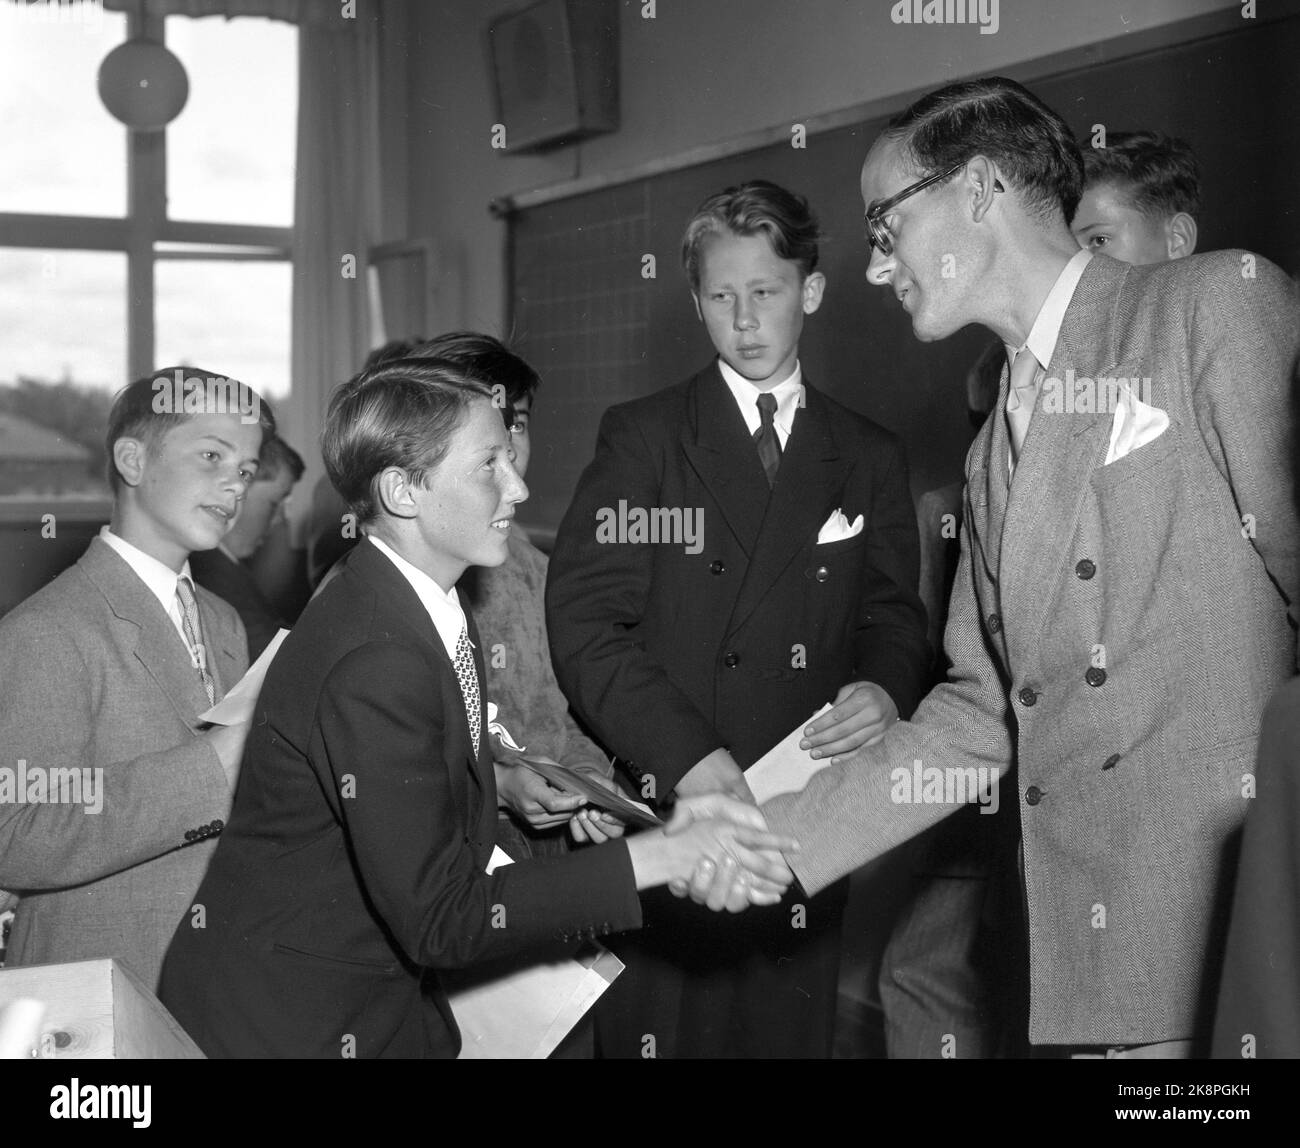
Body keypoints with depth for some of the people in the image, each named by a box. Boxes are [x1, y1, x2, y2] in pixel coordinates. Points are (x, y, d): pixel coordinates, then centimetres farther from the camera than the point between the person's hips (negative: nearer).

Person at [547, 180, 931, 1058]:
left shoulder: (870, 460, 13)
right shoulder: (641, 439, 4)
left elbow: (893, 618, 12)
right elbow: (585, 624, -5)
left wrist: (885, 689, -12)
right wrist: (686, 755, -17)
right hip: (665, 812, -2)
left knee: (789, 1032, 4)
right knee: (656, 1034, -1)